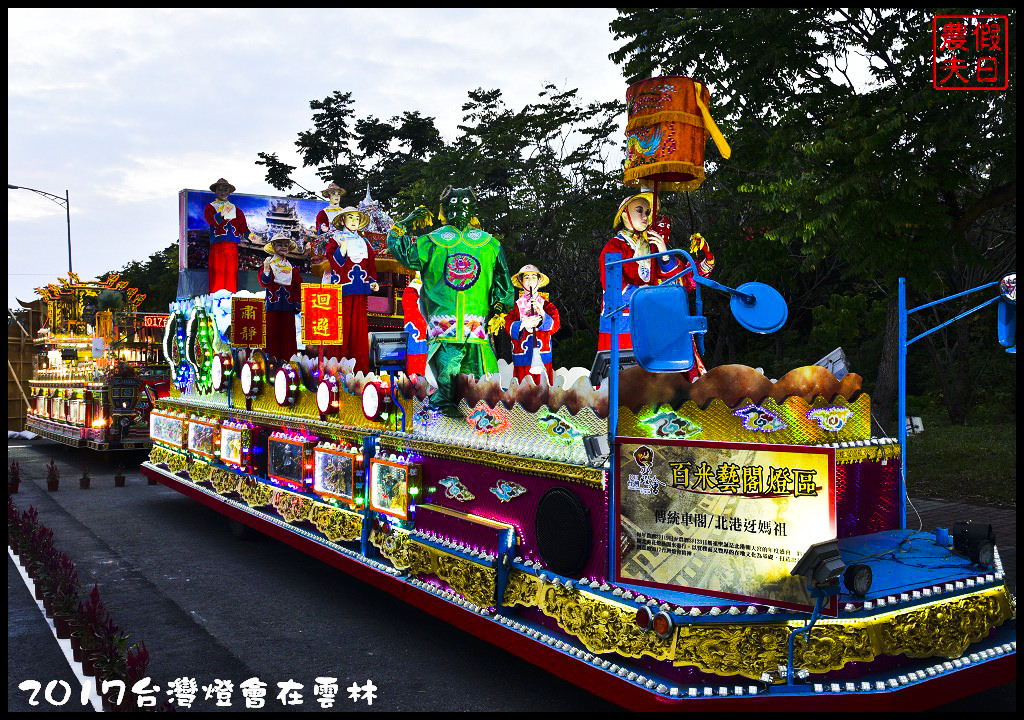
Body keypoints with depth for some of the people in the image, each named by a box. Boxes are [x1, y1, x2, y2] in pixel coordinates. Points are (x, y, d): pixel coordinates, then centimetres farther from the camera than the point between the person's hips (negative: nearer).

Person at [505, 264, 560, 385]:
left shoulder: (546, 305, 10)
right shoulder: (516, 305, 8)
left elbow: (555, 326, -3)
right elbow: (508, 326, -4)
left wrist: (543, 314, -21)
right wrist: (523, 324, -24)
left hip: (542, 357, 0)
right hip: (522, 358, 0)